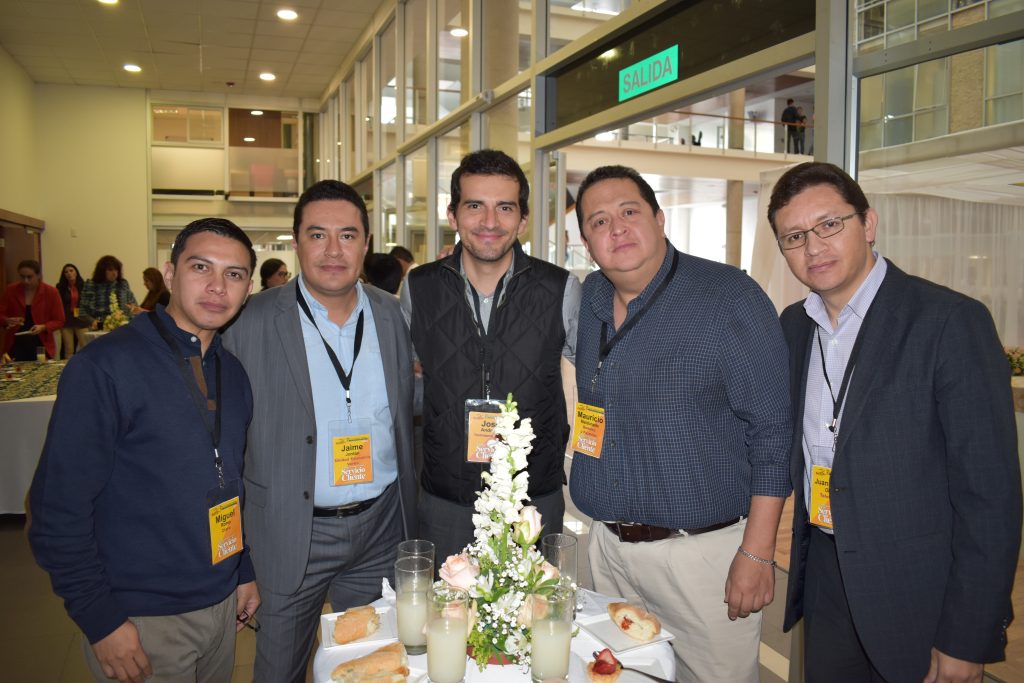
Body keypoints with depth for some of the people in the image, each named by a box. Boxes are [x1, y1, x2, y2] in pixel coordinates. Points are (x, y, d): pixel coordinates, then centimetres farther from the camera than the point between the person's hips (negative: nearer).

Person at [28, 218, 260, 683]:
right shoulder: (103, 367, -16)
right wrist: (100, 620, -15)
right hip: (140, 621, -6)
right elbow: (59, 509, -15)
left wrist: (245, 571, 12)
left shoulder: (234, 373, 3)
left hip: (223, 606, 6)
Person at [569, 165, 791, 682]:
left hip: (703, 552, -5)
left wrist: (757, 552, -14)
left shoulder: (730, 297, -13)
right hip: (608, 545, 6)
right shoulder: (589, 298, 5)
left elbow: (771, 429, -13)